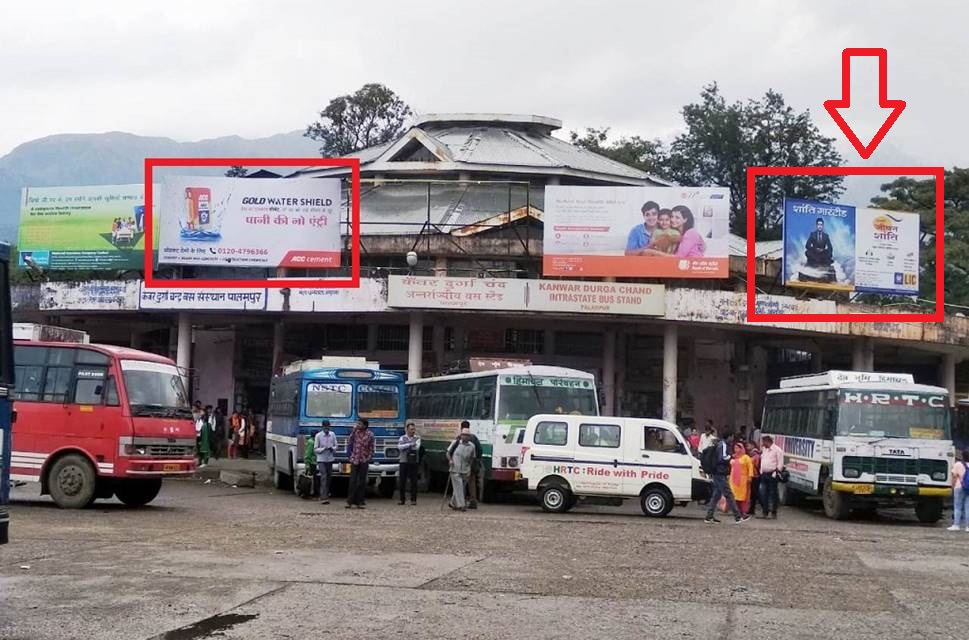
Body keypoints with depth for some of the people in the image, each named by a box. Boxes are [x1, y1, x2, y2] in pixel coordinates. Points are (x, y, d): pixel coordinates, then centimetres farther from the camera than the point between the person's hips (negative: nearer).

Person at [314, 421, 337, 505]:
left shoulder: (332, 435, 4)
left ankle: (326, 494, 32)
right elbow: (315, 449, -4)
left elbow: (335, 445, 11)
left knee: (329, 477, 12)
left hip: (330, 459, 4)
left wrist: (332, 448, -12)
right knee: (323, 477, -14)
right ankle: (323, 498, -19)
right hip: (321, 459, -4)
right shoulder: (318, 436, -6)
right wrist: (323, 449, -21)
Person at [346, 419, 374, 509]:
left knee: (362, 482, 4)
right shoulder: (355, 432, 4)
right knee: (352, 481, -3)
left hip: (364, 461, -1)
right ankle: (350, 501, -2)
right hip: (354, 460, 1)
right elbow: (349, 443, 3)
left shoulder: (370, 435, -3)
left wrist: (368, 458, -6)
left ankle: (360, 502, 9)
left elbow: (371, 449, 1)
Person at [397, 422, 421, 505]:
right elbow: (399, 447, -10)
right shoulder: (402, 438, 8)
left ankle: (413, 499, 4)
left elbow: (417, 447, -12)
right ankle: (402, 499, 10)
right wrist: (410, 444, -16)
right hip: (403, 462, 0)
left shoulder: (417, 439, 7)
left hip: (413, 462, 0)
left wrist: (405, 446, -13)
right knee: (402, 481, 1)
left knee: (413, 481, -2)